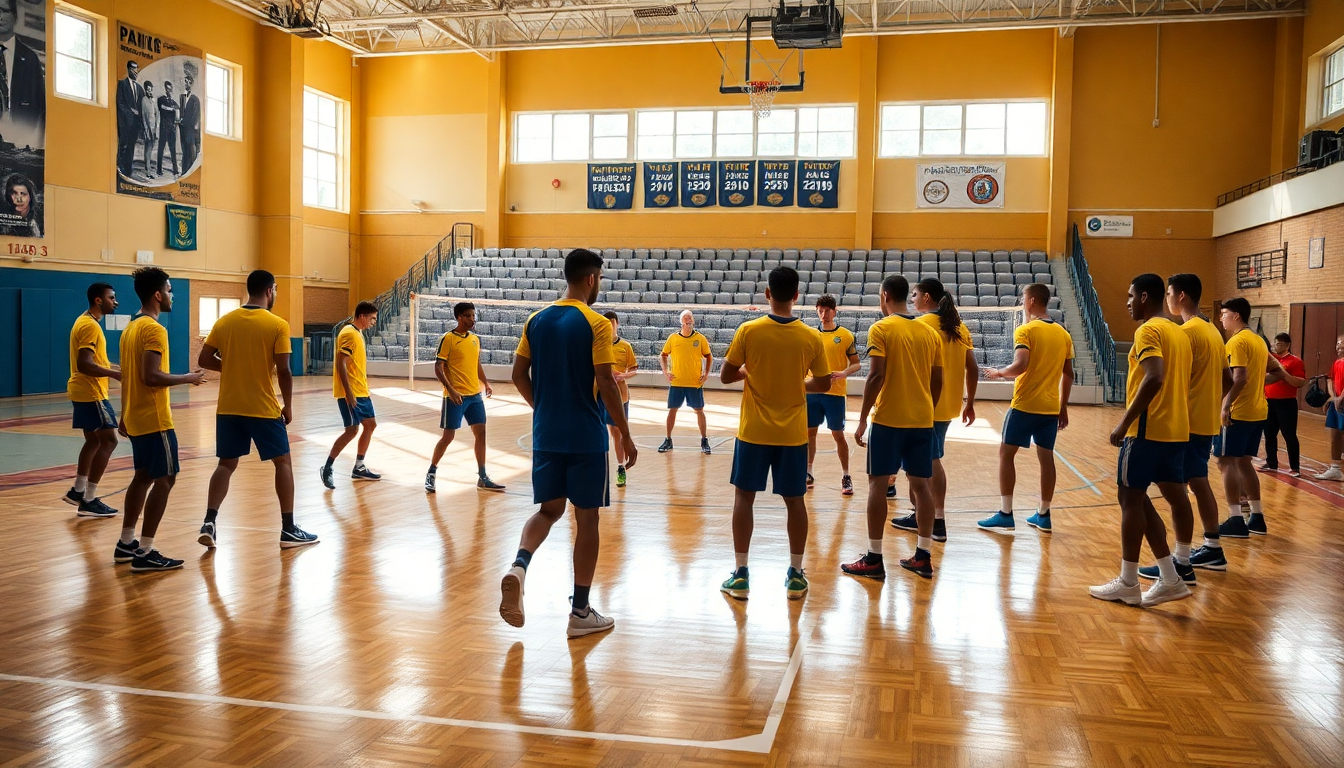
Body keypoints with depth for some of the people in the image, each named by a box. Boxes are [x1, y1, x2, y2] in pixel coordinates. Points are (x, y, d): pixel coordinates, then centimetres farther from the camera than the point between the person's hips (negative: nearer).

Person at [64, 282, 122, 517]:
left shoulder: (86, 322, 15)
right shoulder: (90, 325, -18)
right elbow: (85, 365, -26)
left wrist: (119, 368, 17)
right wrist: (115, 374, -23)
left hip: (84, 392, 11)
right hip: (91, 393, -11)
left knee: (94, 440, 18)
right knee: (108, 440, -9)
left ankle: (77, 491, 26)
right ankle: (89, 501, -8)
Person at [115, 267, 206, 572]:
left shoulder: (131, 327, 14)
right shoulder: (154, 329, -17)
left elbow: (128, 376, 18)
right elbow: (151, 376, -25)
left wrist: (125, 416, 22)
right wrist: (188, 378, -13)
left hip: (136, 418, 10)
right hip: (154, 419, -10)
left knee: (143, 476, 17)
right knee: (164, 479, -6)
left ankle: (126, 544, 23)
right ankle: (145, 553, -6)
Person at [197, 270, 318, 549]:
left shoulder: (224, 321, 3)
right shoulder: (277, 325, -10)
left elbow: (205, 360, 3)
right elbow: (283, 371, -13)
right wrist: (288, 405, -2)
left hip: (229, 407, 4)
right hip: (264, 408, -4)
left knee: (226, 464, 15)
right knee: (283, 462, 8)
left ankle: (209, 524, 4)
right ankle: (288, 530, 9)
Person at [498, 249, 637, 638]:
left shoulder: (537, 320, 6)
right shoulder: (595, 324, -11)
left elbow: (519, 375, 8)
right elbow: (606, 384, -15)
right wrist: (626, 436, -7)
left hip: (545, 435, 5)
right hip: (586, 438, -5)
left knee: (549, 509, 17)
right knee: (586, 518, 5)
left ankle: (518, 566, -12)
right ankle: (580, 612, 11)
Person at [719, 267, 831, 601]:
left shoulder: (748, 331, -9)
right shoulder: (811, 338, -5)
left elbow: (726, 376, -4)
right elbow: (823, 385, 3)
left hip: (754, 431, -1)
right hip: (793, 433, 1)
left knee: (744, 497, 8)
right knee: (794, 500, 10)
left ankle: (740, 575, 9)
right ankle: (795, 575, 17)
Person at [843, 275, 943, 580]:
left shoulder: (881, 329, -7)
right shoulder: (930, 332, 9)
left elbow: (876, 376, -15)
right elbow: (937, 381, 10)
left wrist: (862, 418, -9)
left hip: (888, 419, -5)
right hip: (923, 420, 5)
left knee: (878, 484, 1)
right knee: (920, 484, 10)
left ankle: (874, 559, 2)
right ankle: (923, 556, 14)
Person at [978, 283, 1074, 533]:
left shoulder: (1025, 331, -10)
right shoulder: (1063, 334, 10)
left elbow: (1020, 365, -23)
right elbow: (1068, 375, 12)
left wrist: (999, 373, -4)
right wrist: (1063, 408, 18)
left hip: (1024, 405, -6)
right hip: (1051, 408, 6)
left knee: (1006, 454, 3)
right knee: (1046, 457, 11)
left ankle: (1005, 514, 1)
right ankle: (1043, 515, 17)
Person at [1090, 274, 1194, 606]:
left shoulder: (1149, 331, -11)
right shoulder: (1179, 333, 17)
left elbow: (1154, 379, -24)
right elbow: (1177, 382, 19)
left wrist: (1124, 423, -21)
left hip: (1148, 429, -9)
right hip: (1177, 430, 9)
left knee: (1130, 497, -1)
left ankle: (1127, 584, 4)